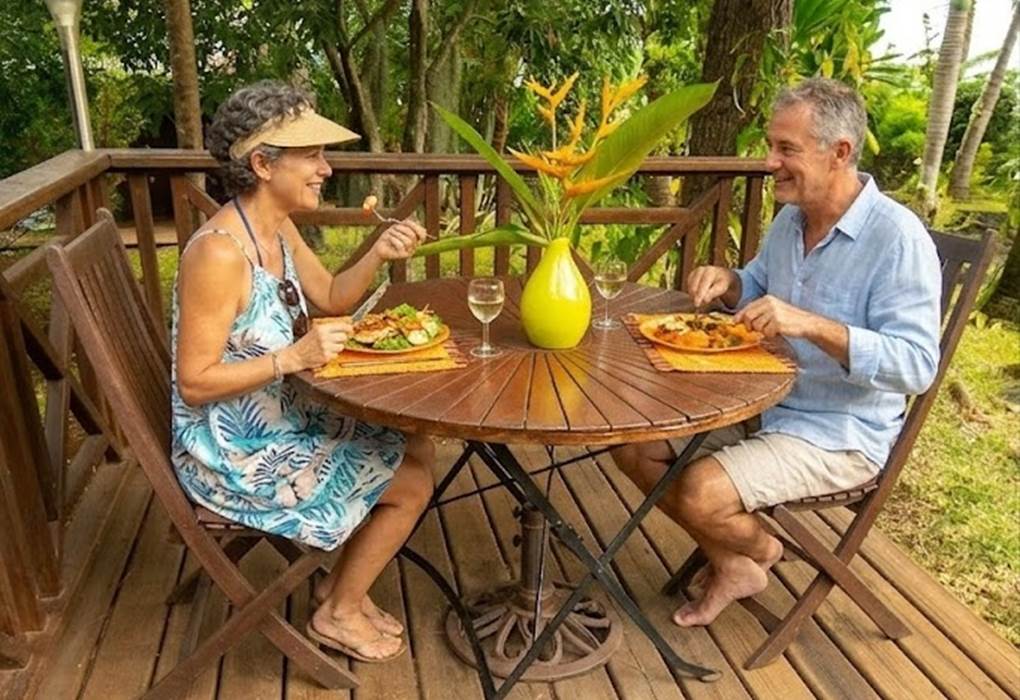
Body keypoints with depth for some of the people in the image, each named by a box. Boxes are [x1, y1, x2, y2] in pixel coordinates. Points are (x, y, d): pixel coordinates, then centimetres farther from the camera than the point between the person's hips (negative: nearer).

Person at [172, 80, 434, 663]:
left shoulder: (278, 227, 0)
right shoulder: (219, 253, -28)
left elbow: (331, 299, 11)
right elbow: (194, 384, -24)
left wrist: (379, 254, -6)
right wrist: (294, 357, -30)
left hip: (280, 418, 9)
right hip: (232, 449, -9)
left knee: (419, 450, 11)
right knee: (413, 483, -3)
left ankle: (344, 581, 25)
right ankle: (339, 613, 18)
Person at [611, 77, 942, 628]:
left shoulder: (898, 237, -20)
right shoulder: (791, 218, 4)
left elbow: (917, 364, -25)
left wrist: (811, 325, -37)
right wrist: (728, 282, -4)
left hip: (837, 437, -8)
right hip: (759, 405, 8)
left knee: (698, 495, -27)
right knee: (633, 444, -1)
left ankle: (760, 549, 11)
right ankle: (729, 564, 13)